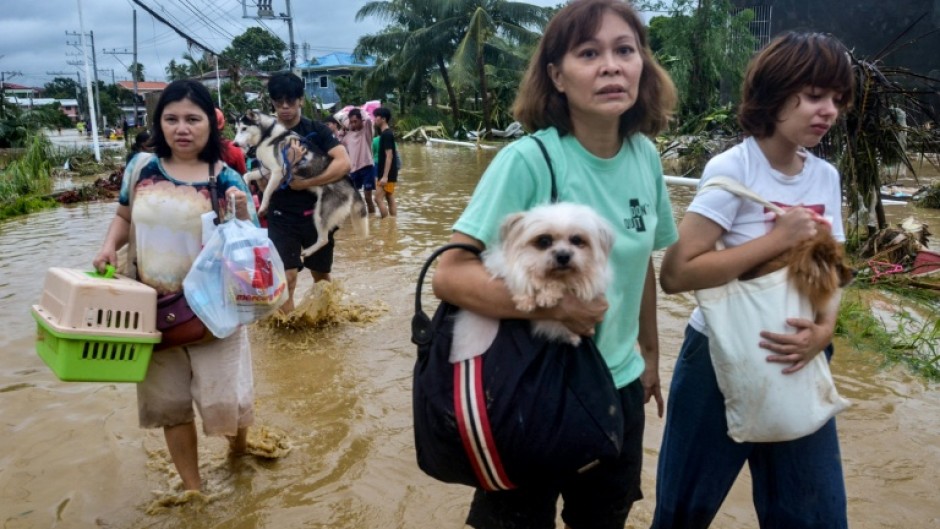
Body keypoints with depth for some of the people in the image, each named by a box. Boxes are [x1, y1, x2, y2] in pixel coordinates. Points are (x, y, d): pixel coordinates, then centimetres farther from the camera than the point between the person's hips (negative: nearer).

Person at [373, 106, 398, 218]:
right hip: (389, 174, 9)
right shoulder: (386, 133, 14)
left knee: (379, 198, -8)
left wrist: (385, 176, -23)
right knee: (390, 200, 10)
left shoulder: (386, 134, -15)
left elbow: (389, 156, -20)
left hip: (387, 174, -9)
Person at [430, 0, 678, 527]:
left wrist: (650, 354, 16)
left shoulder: (646, 156, -3)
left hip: (617, 389, 6)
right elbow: (450, 274, -25)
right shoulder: (528, 160, -21)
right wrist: (557, 307, -30)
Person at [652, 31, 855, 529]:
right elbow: (675, 273, -26)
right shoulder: (733, 169, -17)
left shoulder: (826, 177, 2)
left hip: (795, 362, 6)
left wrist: (823, 330, -14)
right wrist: (779, 237, -23)